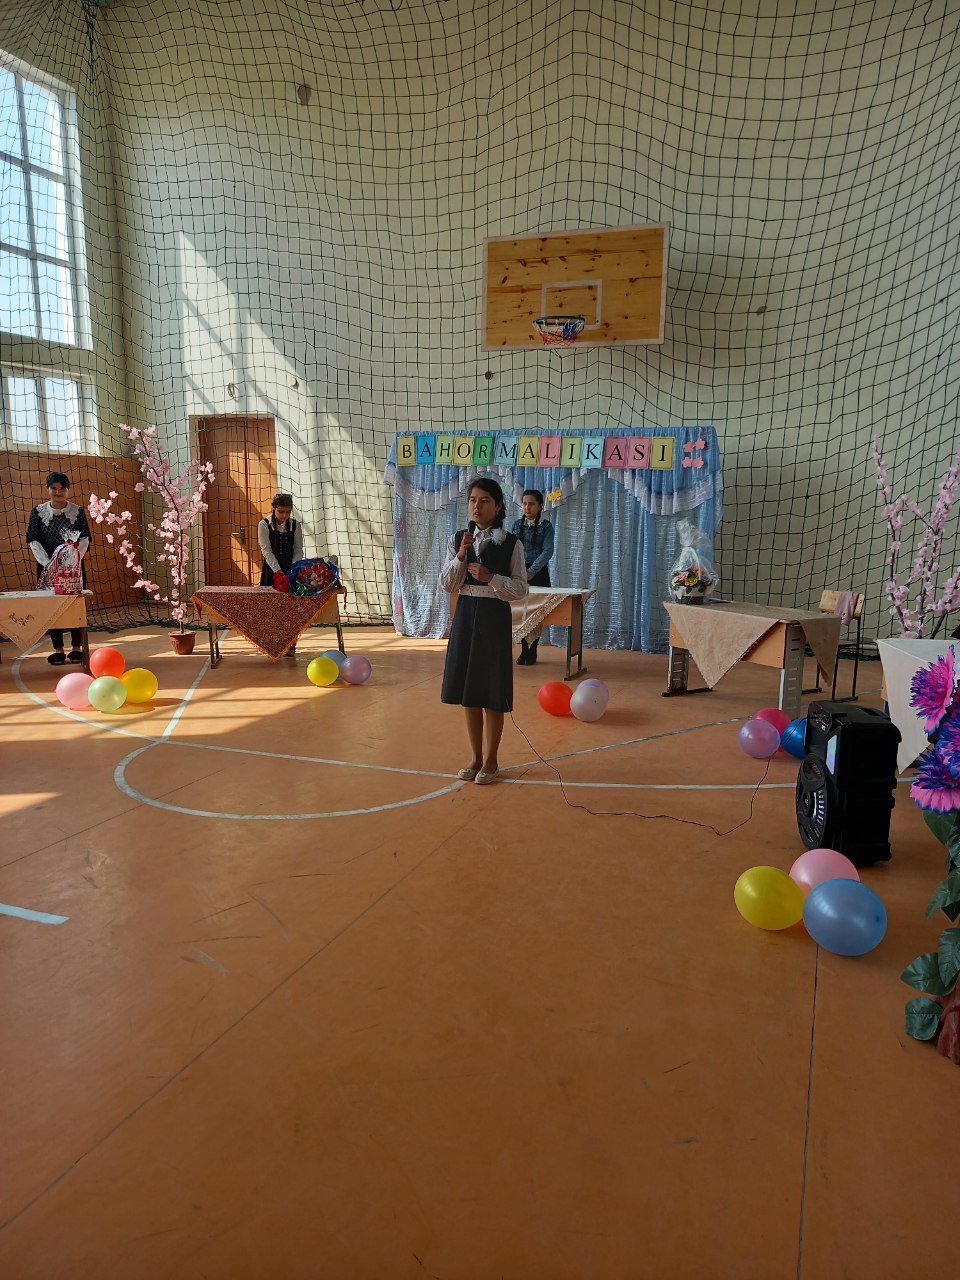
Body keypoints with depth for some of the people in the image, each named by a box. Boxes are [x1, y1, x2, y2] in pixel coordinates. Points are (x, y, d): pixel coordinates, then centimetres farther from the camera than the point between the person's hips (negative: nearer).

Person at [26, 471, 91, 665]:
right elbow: (33, 540, -3)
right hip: (47, 564, 0)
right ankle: (57, 649, 8)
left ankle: (76, 647, 12)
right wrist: (47, 563, -15)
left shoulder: (78, 511, 0)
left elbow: (84, 538, -3)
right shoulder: (38, 512, 0)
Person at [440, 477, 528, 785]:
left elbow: (520, 589, -5)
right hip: (465, 616, 3)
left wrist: (490, 577, -19)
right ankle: (476, 757, 24)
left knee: (492, 695, 2)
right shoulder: (458, 539, 3)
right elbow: (447, 585, -1)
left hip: (495, 619, -3)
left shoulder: (511, 544, -5)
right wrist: (461, 555, -15)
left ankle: (491, 761, 17)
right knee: (468, 692, 10)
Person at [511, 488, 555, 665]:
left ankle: (532, 652, 9)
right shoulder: (517, 525, 7)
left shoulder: (546, 526, -4)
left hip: (538, 573, -3)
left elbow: (547, 552, -12)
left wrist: (531, 572, -22)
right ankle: (523, 651, 11)